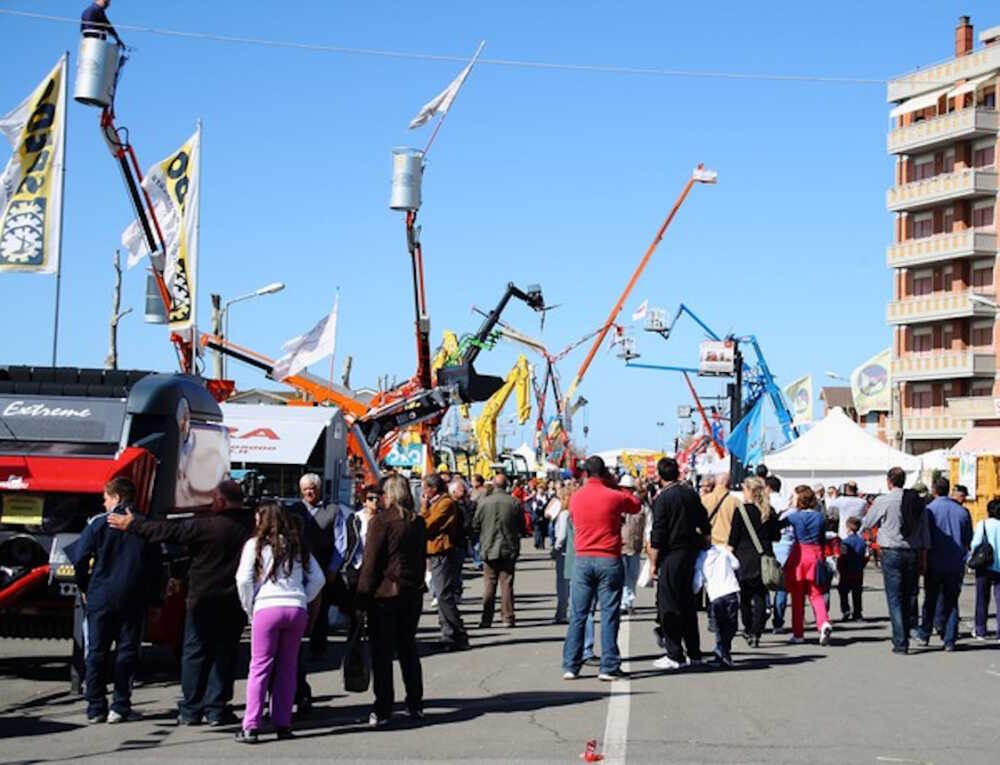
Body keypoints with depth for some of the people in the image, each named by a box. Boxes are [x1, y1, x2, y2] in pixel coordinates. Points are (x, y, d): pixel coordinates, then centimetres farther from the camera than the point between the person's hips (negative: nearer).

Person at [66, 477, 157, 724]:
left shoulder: (100, 524, -4)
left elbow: (79, 557, -6)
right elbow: (155, 565, 2)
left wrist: (85, 587, 8)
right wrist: (148, 593, 13)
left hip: (100, 596, -1)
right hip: (133, 599, 1)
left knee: (97, 652, 8)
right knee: (127, 651, 6)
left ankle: (95, 708, 9)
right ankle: (121, 707, 4)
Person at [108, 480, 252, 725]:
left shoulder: (205, 524, -12)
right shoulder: (252, 526, -2)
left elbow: (169, 531, -8)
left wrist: (133, 524, 3)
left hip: (204, 600, -3)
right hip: (235, 603, 3)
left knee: (195, 652, 9)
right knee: (225, 653, 9)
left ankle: (190, 710, 12)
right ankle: (217, 709, 8)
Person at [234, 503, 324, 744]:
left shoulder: (255, 544, 3)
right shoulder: (298, 546, 16)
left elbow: (243, 579, -5)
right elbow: (318, 578, 14)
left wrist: (249, 608, 5)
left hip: (267, 608, -3)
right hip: (297, 609, 3)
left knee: (260, 667, 0)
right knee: (288, 667, 9)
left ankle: (250, 726, -2)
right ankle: (283, 724, 10)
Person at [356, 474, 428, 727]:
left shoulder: (381, 521, -13)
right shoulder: (418, 522, 5)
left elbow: (371, 562, -12)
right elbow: (422, 558, 11)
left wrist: (362, 597, -7)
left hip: (385, 593, -6)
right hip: (413, 592, 6)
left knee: (382, 652, 1)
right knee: (408, 647, 16)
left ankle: (382, 711, 2)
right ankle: (415, 704, 21)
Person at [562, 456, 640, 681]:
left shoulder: (575, 497, 2)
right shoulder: (614, 496, -8)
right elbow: (636, 505, 10)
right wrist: (616, 486, 12)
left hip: (582, 559, 3)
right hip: (609, 560, -3)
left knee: (577, 615, 7)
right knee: (609, 615, 2)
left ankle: (570, 666, 7)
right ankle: (608, 667, 1)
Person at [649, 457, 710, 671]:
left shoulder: (662, 499, -12)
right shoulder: (691, 493, 7)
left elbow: (658, 535, -14)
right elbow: (705, 524, 15)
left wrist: (653, 562, -9)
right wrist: (705, 542, 28)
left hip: (671, 556, -7)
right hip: (691, 553, 7)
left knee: (668, 605, -1)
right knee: (688, 603, 15)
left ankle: (674, 655, -2)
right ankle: (694, 654, 18)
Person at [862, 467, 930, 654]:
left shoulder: (883, 501, -8)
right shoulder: (918, 502, 6)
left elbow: (866, 524, 4)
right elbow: (925, 532, 8)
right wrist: (923, 557, 12)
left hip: (891, 553, -4)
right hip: (913, 553, 4)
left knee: (895, 599, -1)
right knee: (909, 596, 13)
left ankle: (900, 643, -5)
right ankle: (906, 635, 18)